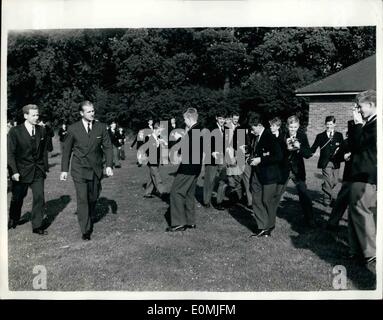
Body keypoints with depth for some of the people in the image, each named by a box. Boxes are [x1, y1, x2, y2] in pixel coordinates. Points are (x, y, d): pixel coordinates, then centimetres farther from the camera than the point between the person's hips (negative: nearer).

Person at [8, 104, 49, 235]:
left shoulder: (42, 131, 3)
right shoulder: (15, 131, -7)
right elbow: (10, 153, -7)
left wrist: (45, 168, 6)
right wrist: (14, 171, -13)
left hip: (38, 171, 2)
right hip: (21, 171, -2)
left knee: (39, 197, -4)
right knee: (17, 198, 13)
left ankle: (37, 226, 7)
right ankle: (13, 220, 39)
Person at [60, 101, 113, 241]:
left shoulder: (101, 127, -1)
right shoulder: (73, 129, -4)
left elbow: (107, 147, 4)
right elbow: (66, 150, 3)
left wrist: (109, 165, -6)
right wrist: (64, 170, 2)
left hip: (96, 169, 2)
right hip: (79, 169, -2)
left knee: (93, 197, 13)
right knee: (82, 199, -7)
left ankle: (91, 219, 41)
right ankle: (85, 230, 2)